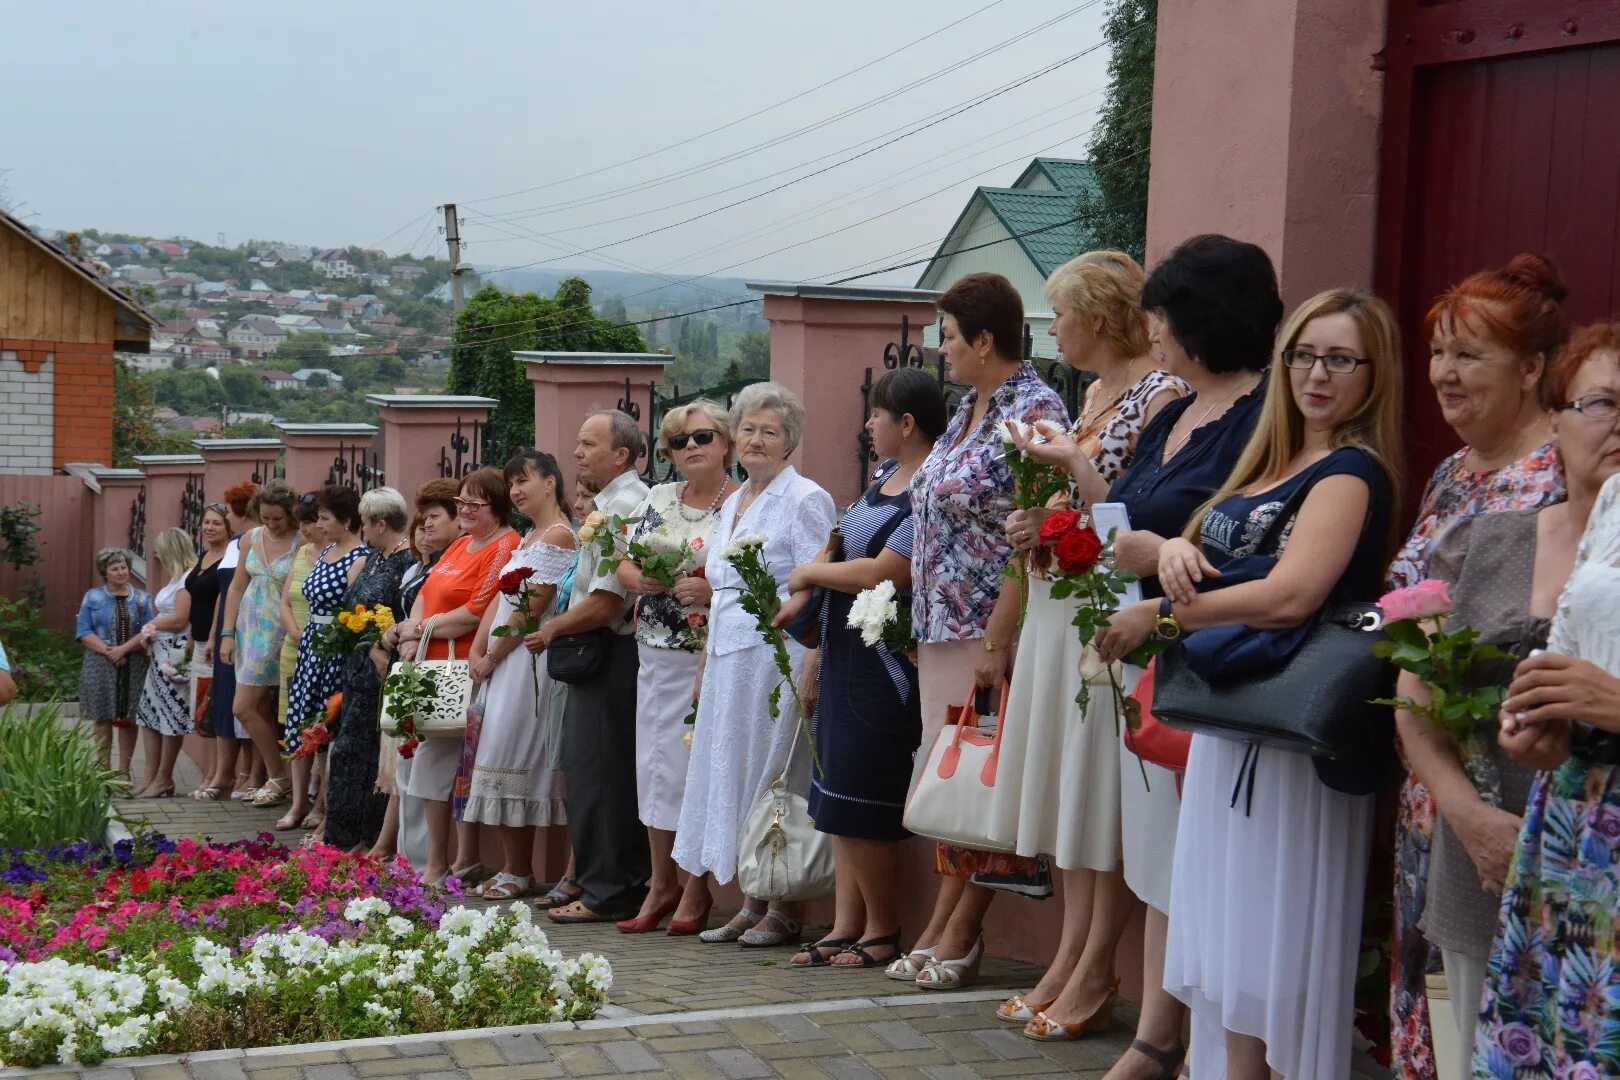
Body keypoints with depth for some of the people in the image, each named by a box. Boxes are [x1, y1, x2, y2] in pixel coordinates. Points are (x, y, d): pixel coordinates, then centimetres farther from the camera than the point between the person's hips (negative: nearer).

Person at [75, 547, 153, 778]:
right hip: (100, 667, -1)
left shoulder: (141, 598, 10)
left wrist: (124, 649, -15)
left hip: (133, 667, 1)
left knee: (128, 720, 0)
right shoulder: (93, 597, 7)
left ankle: (124, 772, 5)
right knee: (103, 719, -1)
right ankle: (104, 770, 4)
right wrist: (108, 651, -13)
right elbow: (83, 633, -1)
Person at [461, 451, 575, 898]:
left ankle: (518, 871, 1)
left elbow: (531, 609, -17)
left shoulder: (558, 535, -12)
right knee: (506, 759, 8)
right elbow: (499, 600, 14)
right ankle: (514, 868, 12)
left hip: (529, 658, -9)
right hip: (504, 662, 9)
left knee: (512, 760, -7)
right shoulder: (528, 538, 18)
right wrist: (477, 652, 3)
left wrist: (492, 657, -11)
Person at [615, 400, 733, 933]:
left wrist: (712, 590, -22)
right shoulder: (657, 499, 13)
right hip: (657, 653, 6)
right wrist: (642, 578, -8)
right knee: (655, 762, 7)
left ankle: (696, 888, 8)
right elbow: (623, 566, 13)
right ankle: (662, 883, 18)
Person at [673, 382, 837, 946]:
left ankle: (783, 911, 2)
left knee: (774, 776, -5)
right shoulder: (732, 504, 19)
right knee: (731, 769, 8)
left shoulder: (805, 500, -7)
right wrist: (706, 666, 19)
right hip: (729, 660, 8)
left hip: (777, 655, -8)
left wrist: (808, 672, -21)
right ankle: (751, 905, 15)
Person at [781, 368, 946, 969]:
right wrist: (815, 657, 16)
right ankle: (847, 926, 16)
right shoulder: (885, 476, 13)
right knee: (838, 801, 10)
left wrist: (810, 573, -8)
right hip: (844, 659, 9)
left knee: (857, 804, -4)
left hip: (883, 666, -9)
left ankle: (882, 931, 9)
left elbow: (883, 574, -24)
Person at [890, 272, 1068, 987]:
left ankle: (959, 934, 7)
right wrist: (927, 628, 16)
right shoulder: (969, 410, 15)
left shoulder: (1034, 413, -14)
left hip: (990, 632, -9)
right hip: (943, 631, 9)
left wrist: (997, 640, -22)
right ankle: (940, 929, 18)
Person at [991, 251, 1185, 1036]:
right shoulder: (1095, 392, 15)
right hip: (1064, 604, 9)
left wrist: (1071, 461, -17)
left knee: (1106, 790, -2)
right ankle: (1070, 957, 17)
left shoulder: (1160, 395, -13)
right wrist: (1038, 526, 4)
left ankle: (1095, 971, 5)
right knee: (1071, 784, 11)